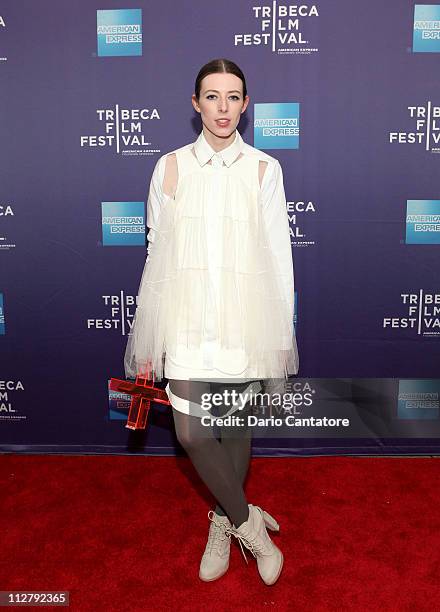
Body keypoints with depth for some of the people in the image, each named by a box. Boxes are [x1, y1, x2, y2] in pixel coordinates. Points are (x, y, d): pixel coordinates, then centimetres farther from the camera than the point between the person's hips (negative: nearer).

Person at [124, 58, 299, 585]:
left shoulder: (263, 168, 2)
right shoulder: (171, 167, 3)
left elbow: (278, 252, 3)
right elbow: (158, 254, 3)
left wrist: (283, 333, 2)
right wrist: (147, 343, 3)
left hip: (247, 319, 0)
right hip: (189, 319, 1)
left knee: (237, 424, 10)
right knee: (192, 433, -5)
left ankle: (224, 522, 35)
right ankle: (247, 520, 21)